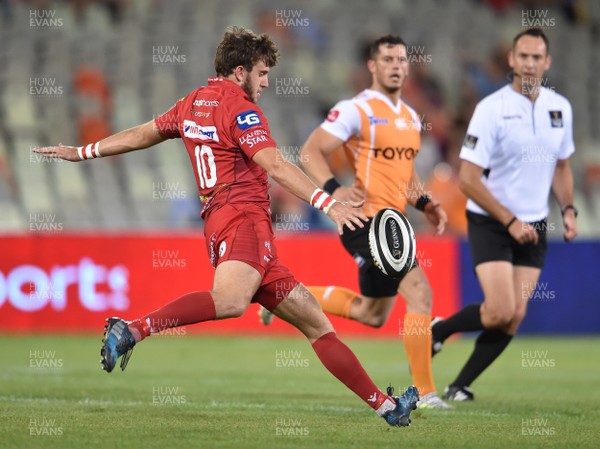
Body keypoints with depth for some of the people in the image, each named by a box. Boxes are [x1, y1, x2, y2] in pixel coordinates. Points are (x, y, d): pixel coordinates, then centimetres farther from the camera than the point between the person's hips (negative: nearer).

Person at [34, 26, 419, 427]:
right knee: (230, 300, -40)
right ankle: (133, 331, -42)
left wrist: (83, 152, 47)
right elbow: (275, 166, -17)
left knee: (316, 323, 7)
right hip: (243, 217, -10)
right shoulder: (239, 108, -4)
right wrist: (330, 204, -23)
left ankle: (386, 406, 6)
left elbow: (141, 134, 33)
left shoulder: (194, 103, 23)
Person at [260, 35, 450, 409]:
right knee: (420, 293, -18)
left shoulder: (411, 117, 16)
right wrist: (333, 189, -29)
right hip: (366, 219, -9)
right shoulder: (357, 110, -10)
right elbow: (310, 151, -13)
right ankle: (425, 392, -13)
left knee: (371, 314, 17)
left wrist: (426, 203, 9)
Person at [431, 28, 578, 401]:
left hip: (533, 228, 5)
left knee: (515, 318, -2)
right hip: (490, 225, -5)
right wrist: (510, 221, -17)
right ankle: (437, 331, 10)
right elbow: (468, 179, -14)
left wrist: (568, 209, 4)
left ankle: (461, 386, 10)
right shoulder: (492, 109, -14)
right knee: (501, 311, -17)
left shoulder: (560, 108, 4)